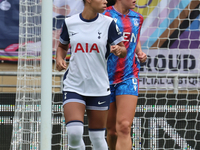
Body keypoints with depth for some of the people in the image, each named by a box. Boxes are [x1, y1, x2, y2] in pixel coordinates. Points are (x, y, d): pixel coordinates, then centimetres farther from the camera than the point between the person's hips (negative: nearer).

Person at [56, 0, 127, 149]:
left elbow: (124, 51, 0)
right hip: (73, 86, 0)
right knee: (74, 133, -17)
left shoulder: (108, 23, -2)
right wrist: (59, 59, -2)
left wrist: (119, 50, -23)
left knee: (98, 137, 5)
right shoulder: (70, 23, 2)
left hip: (99, 87, 0)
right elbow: (62, 46, 19)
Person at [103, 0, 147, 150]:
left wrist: (140, 53, 9)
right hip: (106, 79, -2)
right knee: (112, 131, 7)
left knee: (124, 127, -16)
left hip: (129, 78, 2)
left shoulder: (137, 18, 11)